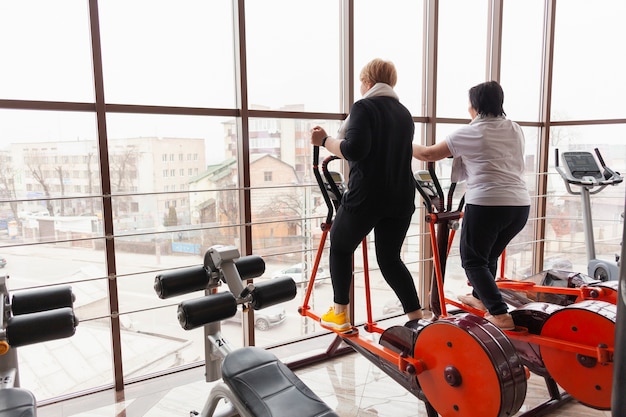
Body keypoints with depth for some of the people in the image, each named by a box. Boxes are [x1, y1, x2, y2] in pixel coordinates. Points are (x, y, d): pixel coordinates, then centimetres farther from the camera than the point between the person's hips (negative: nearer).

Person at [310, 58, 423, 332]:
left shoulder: (364, 107, -6)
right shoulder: (405, 113, 16)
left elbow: (354, 149, -19)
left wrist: (324, 141, -4)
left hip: (367, 195, -6)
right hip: (401, 198, 6)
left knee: (340, 247, 14)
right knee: (390, 258, 16)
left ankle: (339, 315, 20)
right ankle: (417, 318, 12)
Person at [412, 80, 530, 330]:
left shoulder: (470, 133, -2)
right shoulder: (515, 130, 15)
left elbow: (429, 154, 2)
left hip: (486, 204, -7)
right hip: (520, 204, 7)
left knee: (473, 260, 8)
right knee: (490, 255, 26)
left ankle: (500, 314, 2)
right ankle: (480, 297, 43)